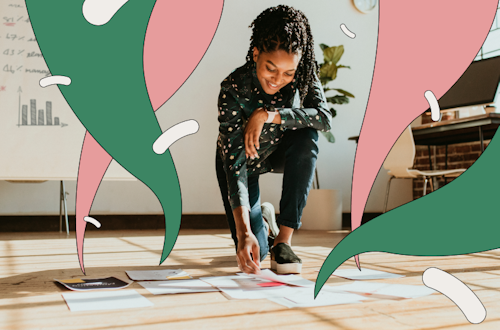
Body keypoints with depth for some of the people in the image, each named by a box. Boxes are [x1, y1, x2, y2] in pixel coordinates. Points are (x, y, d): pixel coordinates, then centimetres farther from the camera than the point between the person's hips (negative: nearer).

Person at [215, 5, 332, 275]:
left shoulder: (303, 75, -23)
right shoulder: (233, 89, -33)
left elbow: (325, 118, -34)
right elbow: (235, 163, -37)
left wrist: (268, 115, -41)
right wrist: (244, 233, -46)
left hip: (279, 152, 3)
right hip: (241, 160, -2)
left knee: (306, 137, -35)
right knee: (253, 252, -12)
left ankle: (284, 239, -24)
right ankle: (260, 220, 28)